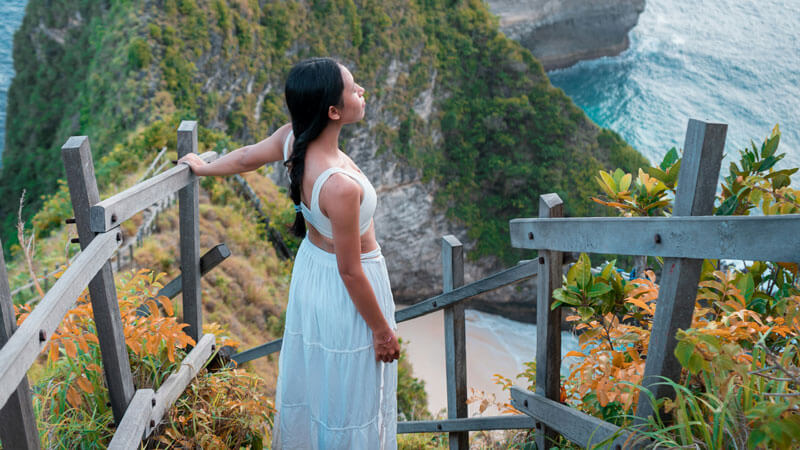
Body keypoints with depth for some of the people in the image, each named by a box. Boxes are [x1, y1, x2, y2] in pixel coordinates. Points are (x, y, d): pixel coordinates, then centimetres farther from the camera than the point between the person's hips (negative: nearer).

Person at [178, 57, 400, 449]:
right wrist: (382, 329, -12)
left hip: (311, 269, 8)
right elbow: (350, 272, -26)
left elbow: (245, 157, 5)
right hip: (345, 294, -8)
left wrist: (202, 168, 27)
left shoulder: (292, 137, -16)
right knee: (350, 395, 17)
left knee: (310, 378, 30)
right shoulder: (340, 185, -37)